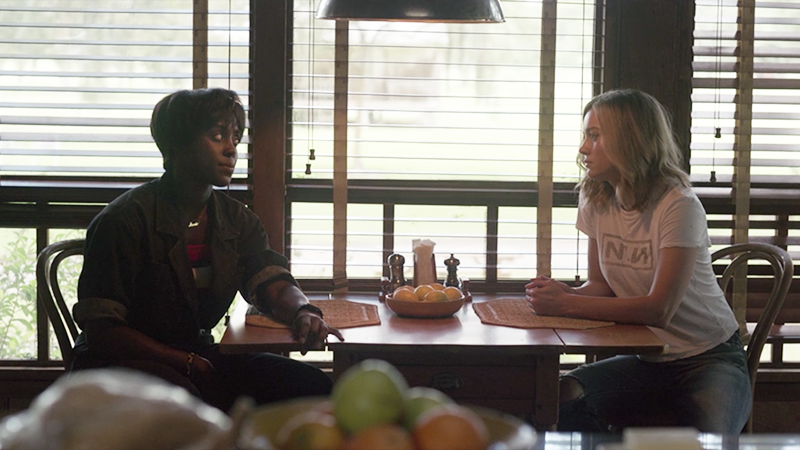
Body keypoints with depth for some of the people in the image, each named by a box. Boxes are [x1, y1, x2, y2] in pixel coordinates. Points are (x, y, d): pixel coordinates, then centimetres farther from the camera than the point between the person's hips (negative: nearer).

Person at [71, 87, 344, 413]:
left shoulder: (236, 219, 10)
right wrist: (188, 362, -19)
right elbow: (102, 333, -14)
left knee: (313, 386, -13)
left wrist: (303, 312, -27)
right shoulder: (123, 221, -13)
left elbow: (273, 283, -2)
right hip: (119, 365, -6)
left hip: (200, 358, 6)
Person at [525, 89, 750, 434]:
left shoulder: (678, 206, -19)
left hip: (708, 359, -6)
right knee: (559, 397, -21)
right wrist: (566, 293, -13)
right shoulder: (596, 204, 2)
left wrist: (566, 304, -27)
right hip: (646, 359, 6)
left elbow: (659, 309, -24)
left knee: (707, 439, -35)